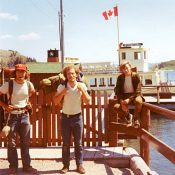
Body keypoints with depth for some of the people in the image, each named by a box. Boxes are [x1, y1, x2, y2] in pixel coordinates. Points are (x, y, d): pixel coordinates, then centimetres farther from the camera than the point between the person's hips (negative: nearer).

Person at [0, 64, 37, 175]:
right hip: (12, 116, -3)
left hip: (24, 115, 3)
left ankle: (27, 166, 21)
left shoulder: (29, 84, -1)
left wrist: (29, 104, 6)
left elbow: (34, 94, 20)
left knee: (25, 142, 10)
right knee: (11, 143, 4)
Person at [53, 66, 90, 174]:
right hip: (65, 117, 0)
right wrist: (62, 93, -18)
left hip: (77, 117, 0)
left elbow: (88, 101, -8)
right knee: (66, 144, 6)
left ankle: (79, 165, 17)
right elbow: (56, 102, -5)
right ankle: (66, 165, 17)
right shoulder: (62, 86, -6)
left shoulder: (81, 86, -4)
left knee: (78, 143, 6)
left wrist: (82, 90, -18)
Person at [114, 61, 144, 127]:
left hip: (134, 95, -2)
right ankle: (128, 116, 6)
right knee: (116, 107, -28)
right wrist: (122, 101, -19)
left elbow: (138, 91, -12)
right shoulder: (120, 78, 0)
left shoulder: (135, 76, -8)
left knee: (138, 101, -39)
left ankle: (135, 118, -8)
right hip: (124, 96, 2)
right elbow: (117, 91, -1)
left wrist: (129, 99, -26)